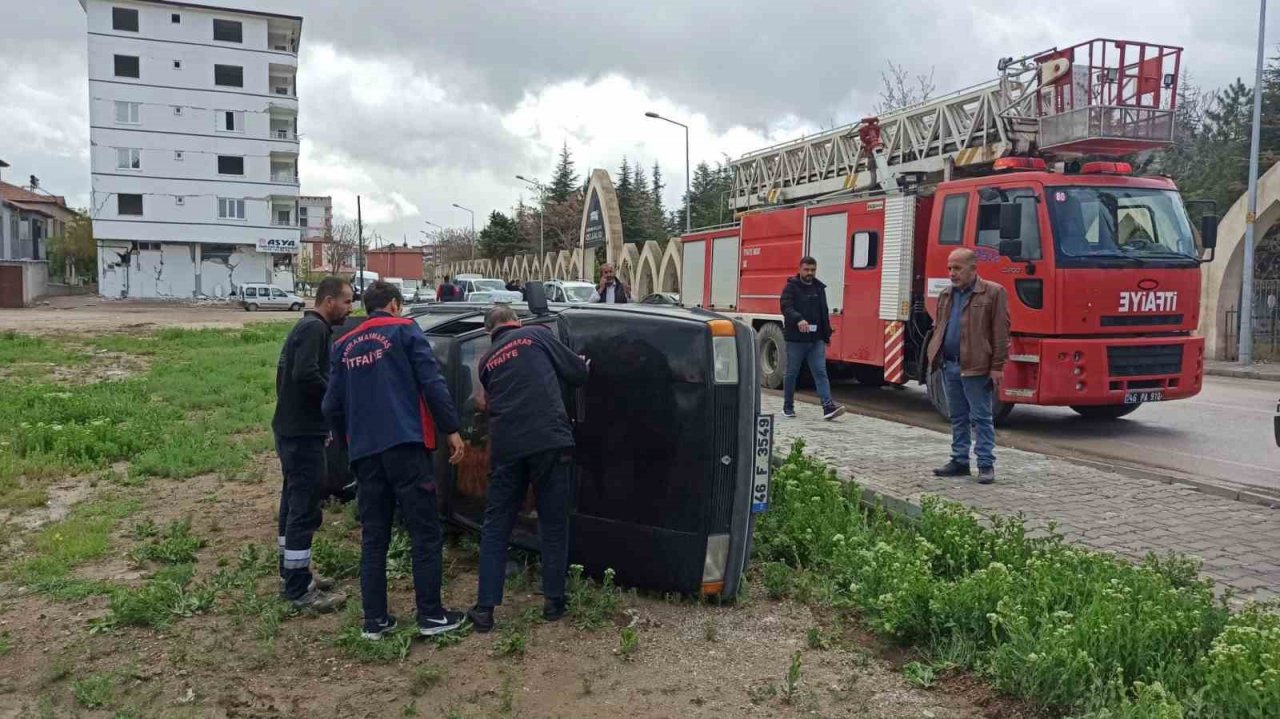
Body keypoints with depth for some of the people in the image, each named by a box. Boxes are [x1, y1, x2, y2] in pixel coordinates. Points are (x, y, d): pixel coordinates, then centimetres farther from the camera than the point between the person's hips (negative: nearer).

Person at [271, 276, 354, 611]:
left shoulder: (306, 327, 17)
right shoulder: (315, 329, -15)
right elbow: (306, 375, -27)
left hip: (292, 429, 11)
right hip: (302, 433, -11)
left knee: (294, 503, 18)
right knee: (305, 509, -7)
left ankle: (292, 575, 29)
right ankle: (298, 589, -2)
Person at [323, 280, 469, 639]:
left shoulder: (344, 345, 16)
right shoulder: (404, 330, 2)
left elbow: (332, 405, 13)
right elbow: (432, 383, -8)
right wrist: (452, 429, -4)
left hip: (364, 452, 5)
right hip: (405, 445, -5)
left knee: (373, 538, 11)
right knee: (425, 533, 3)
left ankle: (374, 620, 13)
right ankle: (431, 615, 6)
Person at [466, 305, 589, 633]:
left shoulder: (487, 360, 22)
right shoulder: (538, 335, 10)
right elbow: (577, 373, 10)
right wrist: (583, 364, 32)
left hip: (506, 447, 3)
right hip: (549, 441, -3)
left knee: (495, 526, 12)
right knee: (554, 523, 10)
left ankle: (485, 609, 11)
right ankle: (553, 601, 17)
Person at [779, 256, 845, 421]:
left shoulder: (819, 288, 15)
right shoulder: (791, 287, -3)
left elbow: (824, 313, 22)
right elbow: (786, 307, -20)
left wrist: (827, 335, 21)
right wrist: (799, 319, -38)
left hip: (816, 339, 4)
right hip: (795, 339, -4)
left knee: (820, 372, -5)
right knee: (791, 373, 7)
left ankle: (828, 407, -13)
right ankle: (788, 406, 20)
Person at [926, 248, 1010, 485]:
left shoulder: (993, 293, -7)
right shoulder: (946, 295, 14)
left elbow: (1000, 333, -10)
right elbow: (938, 327, 18)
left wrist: (997, 366, -14)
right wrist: (934, 356, 8)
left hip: (976, 367, -6)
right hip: (949, 366, 7)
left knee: (981, 418, -1)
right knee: (958, 418, 13)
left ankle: (986, 465, 5)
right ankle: (960, 461, 21)